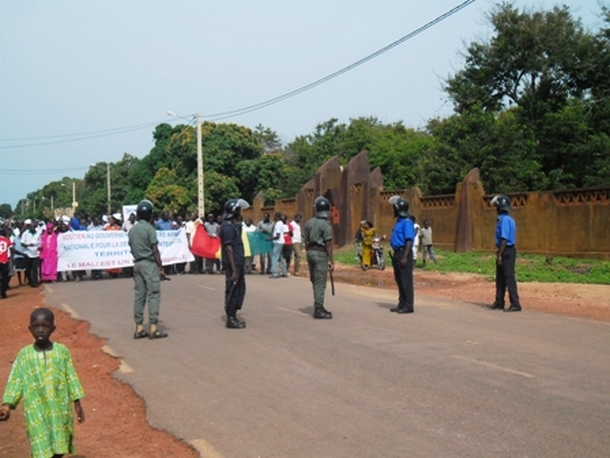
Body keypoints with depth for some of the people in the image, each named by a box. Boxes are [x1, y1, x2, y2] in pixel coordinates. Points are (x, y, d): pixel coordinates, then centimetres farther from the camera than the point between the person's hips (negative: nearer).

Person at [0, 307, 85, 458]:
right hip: (36, 411, -1)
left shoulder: (62, 351, -3)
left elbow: (71, 378, 2)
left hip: (59, 409, 1)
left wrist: (77, 404, 2)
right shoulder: (24, 354, -4)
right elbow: (15, 381, -4)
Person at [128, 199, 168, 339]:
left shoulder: (132, 230, 11)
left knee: (139, 296, 8)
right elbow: (155, 250, -12)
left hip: (137, 264, 7)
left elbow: (132, 249, 14)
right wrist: (161, 268, -9)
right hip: (149, 263, -7)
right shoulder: (149, 228, -10)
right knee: (154, 295, -5)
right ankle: (153, 328, -7)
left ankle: (139, 328, 10)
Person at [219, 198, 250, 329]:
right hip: (232, 264, -10)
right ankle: (230, 319, 7)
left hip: (238, 263, 10)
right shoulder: (228, 226, -16)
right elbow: (228, 248, -22)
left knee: (240, 290, 16)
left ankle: (233, 317, 25)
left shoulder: (234, 224, 13)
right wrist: (234, 269, -23)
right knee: (232, 291, -2)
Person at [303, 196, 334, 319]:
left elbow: (306, 242, 10)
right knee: (320, 283, -2)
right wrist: (331, 261, -11)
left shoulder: (309, 223, 7)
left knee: (315, 281, 15)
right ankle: (318, 310, 1)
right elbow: (328, 244, -14)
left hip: (311, 253, 7)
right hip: (321, 254, -7)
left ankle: (318, 307, 23)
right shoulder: (326, 224, -12)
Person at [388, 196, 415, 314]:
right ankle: (402, 303, 21)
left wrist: (405, 257, -24)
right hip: (397, 253, 10)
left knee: (406, 280, -6)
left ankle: (408, 305, -1)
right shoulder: (398, 222, 16)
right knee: (399, 280, 13)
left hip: (404, 253, -10)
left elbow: (409, 241, -19)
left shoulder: (407, 222, -14)